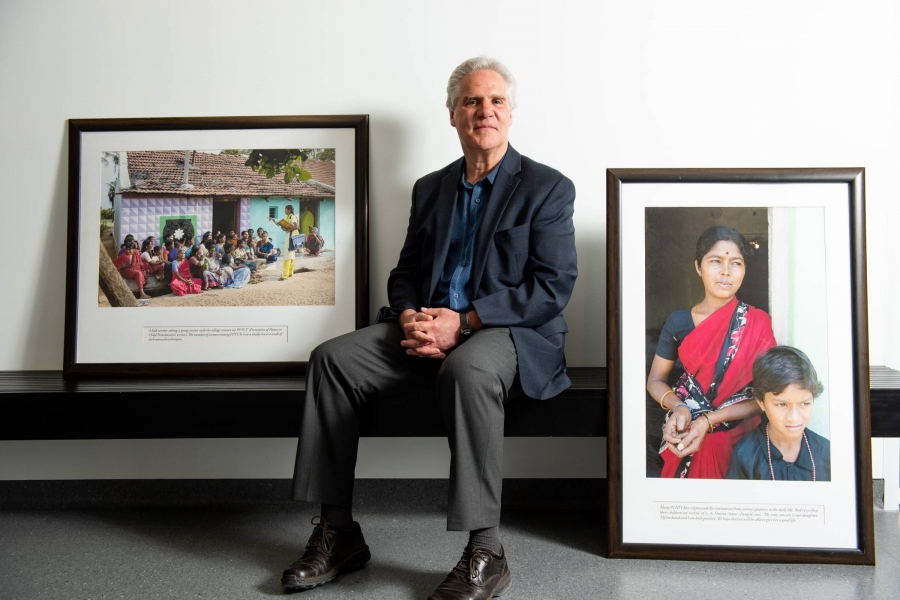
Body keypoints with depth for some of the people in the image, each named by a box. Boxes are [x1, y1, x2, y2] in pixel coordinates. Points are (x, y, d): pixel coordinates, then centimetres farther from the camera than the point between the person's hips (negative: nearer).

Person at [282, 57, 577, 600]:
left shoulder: (548, 188, 1)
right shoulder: (430, 189, 18)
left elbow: (553, 288, -9)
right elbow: (405, 274, 18)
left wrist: (462, 322, -18)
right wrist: (409, 318, -7)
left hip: (513, 333, -5)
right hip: (428, 329, 5)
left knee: (466, 368, -39)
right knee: (332, 358, -17)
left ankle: (485, 555, -27)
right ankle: (338, 534, -9)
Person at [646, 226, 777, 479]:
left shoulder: (757, 323, -10)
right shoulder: (678, 321, -5)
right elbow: (655, 380, 3)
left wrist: (709, 420, -23)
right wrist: (678, 408, -18)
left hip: (737, 437, -1)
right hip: (684, 431, 2)